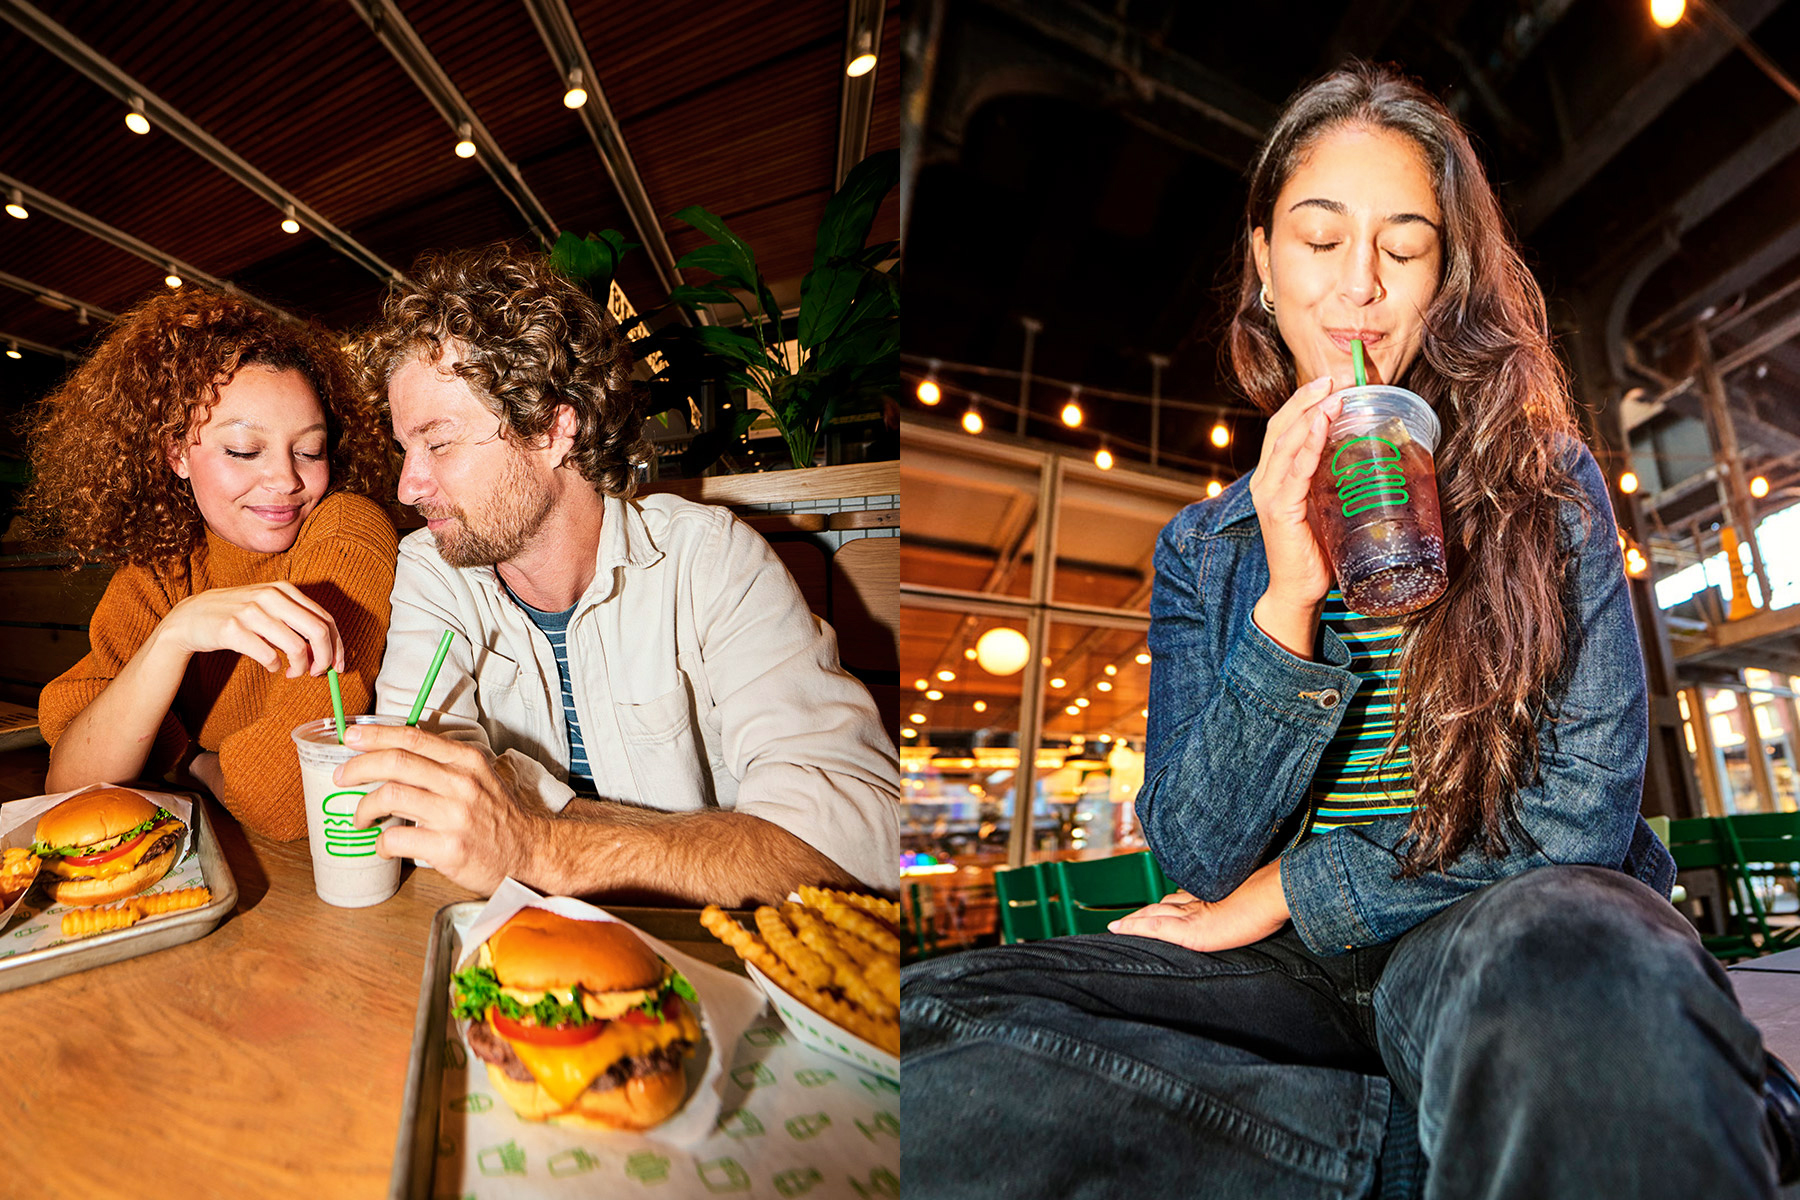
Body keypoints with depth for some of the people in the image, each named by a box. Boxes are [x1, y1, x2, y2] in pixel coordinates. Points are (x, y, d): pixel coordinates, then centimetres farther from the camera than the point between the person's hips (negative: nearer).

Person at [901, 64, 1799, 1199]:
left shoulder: (1545, 487, 4)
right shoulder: (1204, 549, 8)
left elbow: (1580, 815, -5)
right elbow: (1197, 859, -3)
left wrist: (1284, 894, -5)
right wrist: (1287, 607, -17)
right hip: (1284, 974, 4)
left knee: (1585, 956, -41)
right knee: (930, 1024, -23)